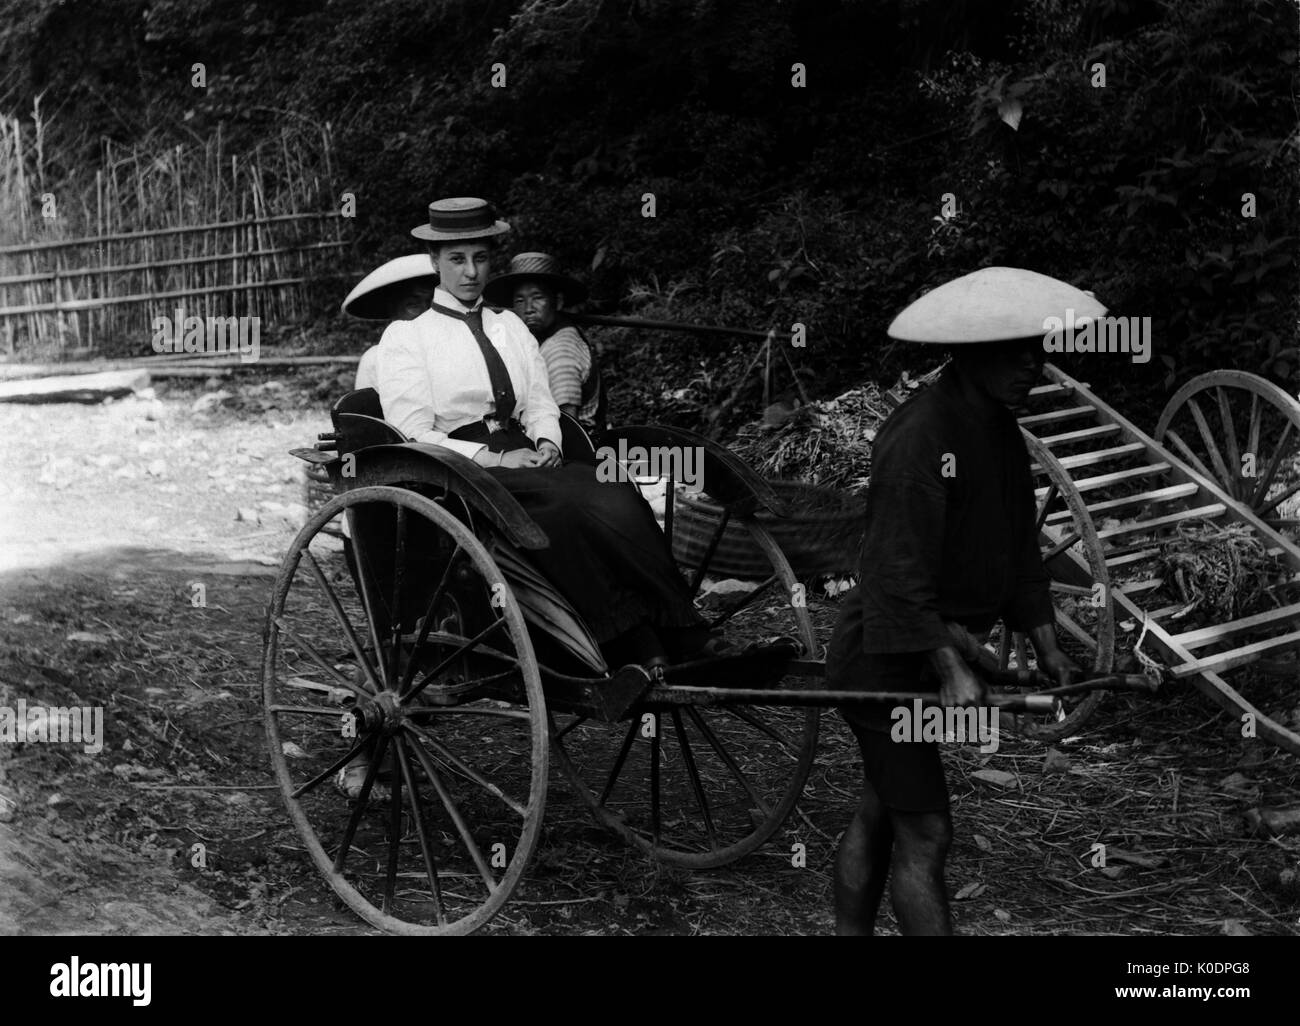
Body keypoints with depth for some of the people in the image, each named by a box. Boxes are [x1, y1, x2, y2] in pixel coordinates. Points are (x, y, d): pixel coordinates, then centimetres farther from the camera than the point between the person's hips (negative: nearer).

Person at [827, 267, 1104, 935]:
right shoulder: (919, 434, -23)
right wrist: (949, 669, -28)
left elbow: (1018, 548, 16)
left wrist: (1046, 647, 12)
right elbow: (897, 567, -26)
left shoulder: (1001, 433, 8)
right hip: (887, 658, -10)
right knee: (925, 834, -6)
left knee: (878, 815, 19)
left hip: (929, 651, 10)